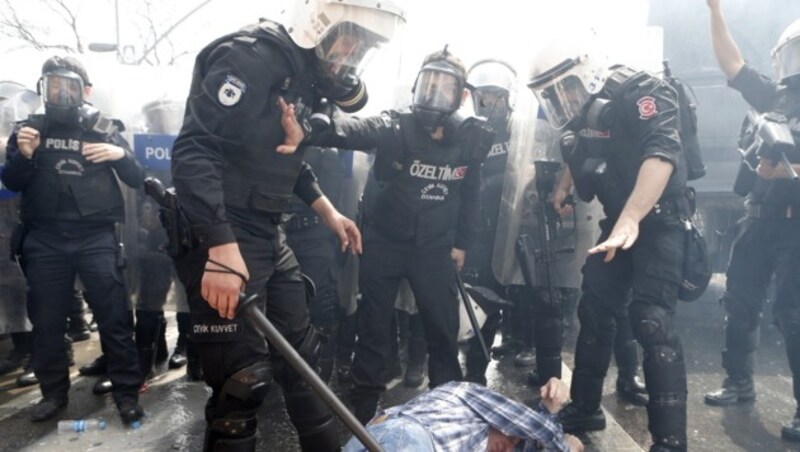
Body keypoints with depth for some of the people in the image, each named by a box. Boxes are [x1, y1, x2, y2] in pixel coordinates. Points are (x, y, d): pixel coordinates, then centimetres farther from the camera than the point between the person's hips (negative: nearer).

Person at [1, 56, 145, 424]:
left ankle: (127, 392, 6)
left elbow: (137, 181, 4)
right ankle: (53, 392, 24)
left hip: (96, 238, -2)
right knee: (46, 321, 9)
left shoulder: (105, 129, 4)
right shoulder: (30, 129, 9)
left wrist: (120, 154, -15)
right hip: (45, 239, 3)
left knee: (114, 317, -3)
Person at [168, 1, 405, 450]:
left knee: (302, 354, 18)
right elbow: (195, 150, -26)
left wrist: (329, 212, 18)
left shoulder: (305, 73, 11)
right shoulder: (251, 57, -16)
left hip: (269, 235, 9)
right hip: (221, 238, -9)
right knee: (242, 379, -4)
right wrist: (222, 249, -32)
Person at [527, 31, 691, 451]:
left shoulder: (639, 93, -19)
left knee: (651, 321, -17)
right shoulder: (585, 109, 5)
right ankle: (584, 408, 23)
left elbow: (661, 154, -36)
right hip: (617, 221, 8)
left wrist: (631, 220, -47)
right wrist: (562, 188, 10)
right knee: (593, 311, 9)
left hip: (657, 222, -8)